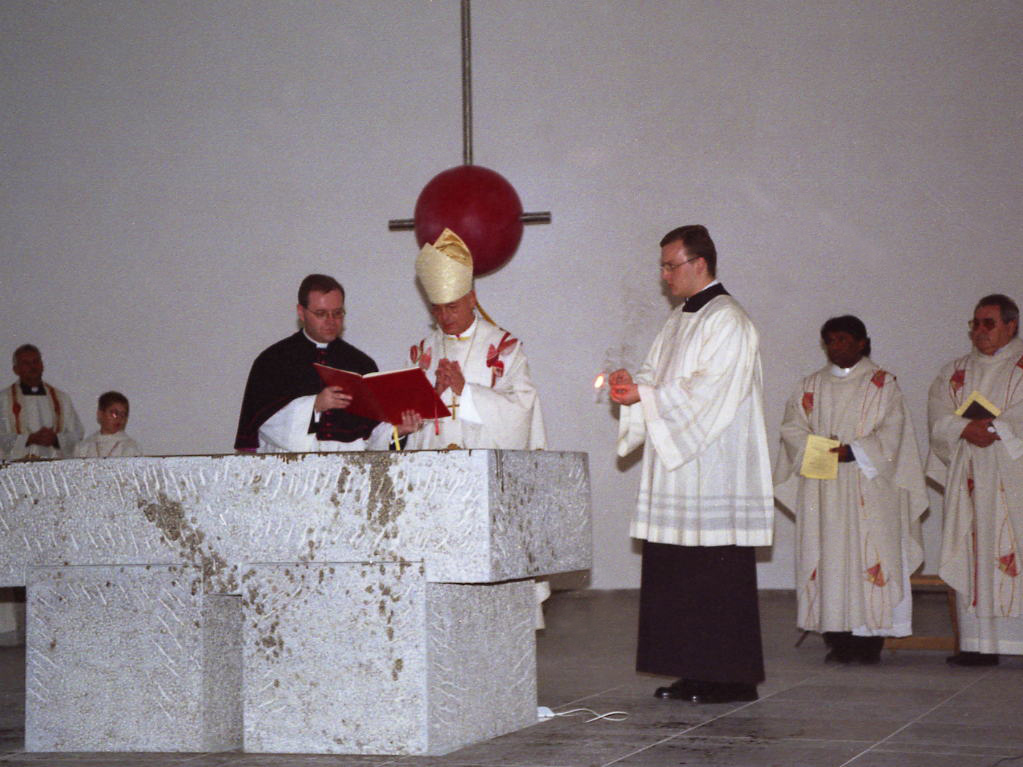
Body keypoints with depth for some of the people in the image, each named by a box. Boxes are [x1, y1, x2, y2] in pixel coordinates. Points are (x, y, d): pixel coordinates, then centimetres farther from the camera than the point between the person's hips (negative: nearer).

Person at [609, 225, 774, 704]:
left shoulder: (727, 321, -9)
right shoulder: (678, 322, 20)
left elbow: (708, 390, -17)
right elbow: (658, 374, 19)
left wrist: (645, 396, -18)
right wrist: (632, 385, -2)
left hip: (714, 473, -9)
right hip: (677, 470, 9)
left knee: (718, 575, -7)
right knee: (675, 575, 8)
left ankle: (733, 677, -2)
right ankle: (694, 673, 14)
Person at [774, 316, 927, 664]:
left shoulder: (881, 383, 6)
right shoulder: (811, 386, 16)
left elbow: (892, 430, -4)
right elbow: (792, 428, 8)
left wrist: (853, 451, -16)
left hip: (868, 488, -3)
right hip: (822, 488, 3)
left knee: (869, 554, -8)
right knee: (828, 556, -3)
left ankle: (869, 643, -7)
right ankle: (838, 642, 0)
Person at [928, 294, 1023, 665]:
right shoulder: (956, 372, 19)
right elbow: (939, 418, 6)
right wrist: (966, 430, -11)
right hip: (969, 479, 4)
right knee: (974, 558, -1)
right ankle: (980, 644, -1)